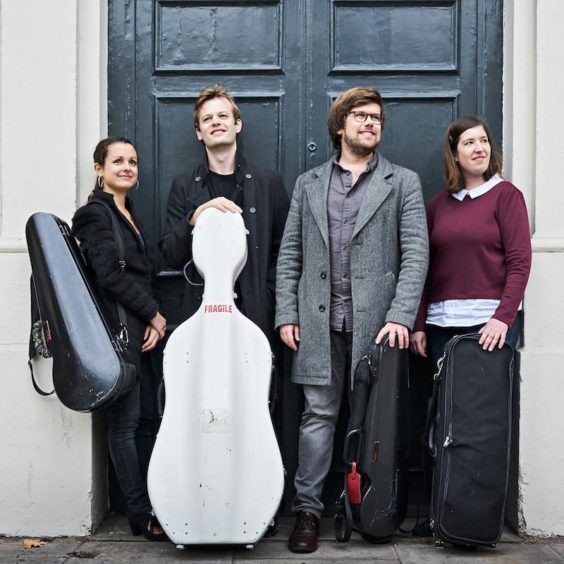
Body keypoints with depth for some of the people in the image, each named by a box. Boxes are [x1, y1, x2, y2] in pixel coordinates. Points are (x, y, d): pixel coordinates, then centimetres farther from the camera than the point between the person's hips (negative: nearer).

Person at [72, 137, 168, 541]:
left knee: (128, 420, 9)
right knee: (125, 423, -3)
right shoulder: (95, 214, -5)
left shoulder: (126, 213, 20)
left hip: (137, 328, 8)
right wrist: (154, 314, -7)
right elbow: (111, 275, -14)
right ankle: (143, 515, 2)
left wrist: (151, 319, 2)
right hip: (118, 329, -8)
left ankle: (142, 506, 15)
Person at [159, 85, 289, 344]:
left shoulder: (268, 182, 7)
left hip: (255, 313, 0)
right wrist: (196, 216, -13)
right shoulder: (184, 186, 9)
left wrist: (267, 298, -5)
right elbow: (171, 256, 3)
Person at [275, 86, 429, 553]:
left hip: (376, 321, -1)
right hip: (320, 321, 1)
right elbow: (290, 255, 11)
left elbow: (415, 253, -1)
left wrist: (400, 316, -12)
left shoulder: (403, 183, 8)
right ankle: (308, 510, 10)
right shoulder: (309, 183, 14)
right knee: (318, 415, 3)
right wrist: (286, 314, 1)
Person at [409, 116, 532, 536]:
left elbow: (520, 261, -4)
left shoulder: (506, 195, 3)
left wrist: (503, 317, -14)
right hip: (442, 324, 4)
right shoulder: (439, 204, 13)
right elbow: (426, 267, 12)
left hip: (489, 323, -3)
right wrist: (419, 324, 7)